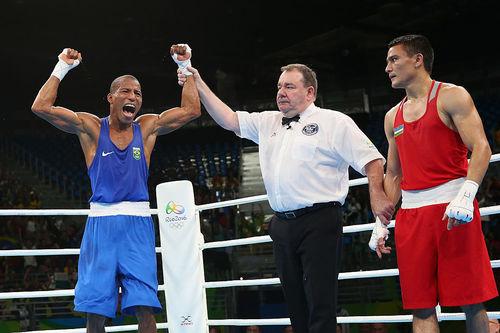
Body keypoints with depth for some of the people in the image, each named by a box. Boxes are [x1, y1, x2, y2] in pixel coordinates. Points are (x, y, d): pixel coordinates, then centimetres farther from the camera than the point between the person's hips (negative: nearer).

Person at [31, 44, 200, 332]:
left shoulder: (147, 128, 8)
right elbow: (41, 107, -6)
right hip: (101, 222, -1)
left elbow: (192, 109, 5)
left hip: (138, 224, 1)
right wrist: (62, 68, -6)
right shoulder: (91, 127, 3)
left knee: (145, 309, -8)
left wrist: (186, 67, 3)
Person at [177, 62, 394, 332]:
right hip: (282, 225, 6)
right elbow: (229, 119, 17)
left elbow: (371, 159, -3)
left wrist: (377, 196, -17)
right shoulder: (267, 122, 20)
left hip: (319, 222, -6)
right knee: (295, 303, 9)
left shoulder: (334, 122, 2)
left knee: (320, 303, -11)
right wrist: (199, 86, 9)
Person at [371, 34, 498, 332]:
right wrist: (381, 222, 15)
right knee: (421, 309, 0)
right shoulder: (393, 117, 20)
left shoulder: (452, 96, 1)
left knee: (471, 302, -3)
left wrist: (465, 196, -24)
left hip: (453, 209, -5)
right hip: (411, 215, 6)